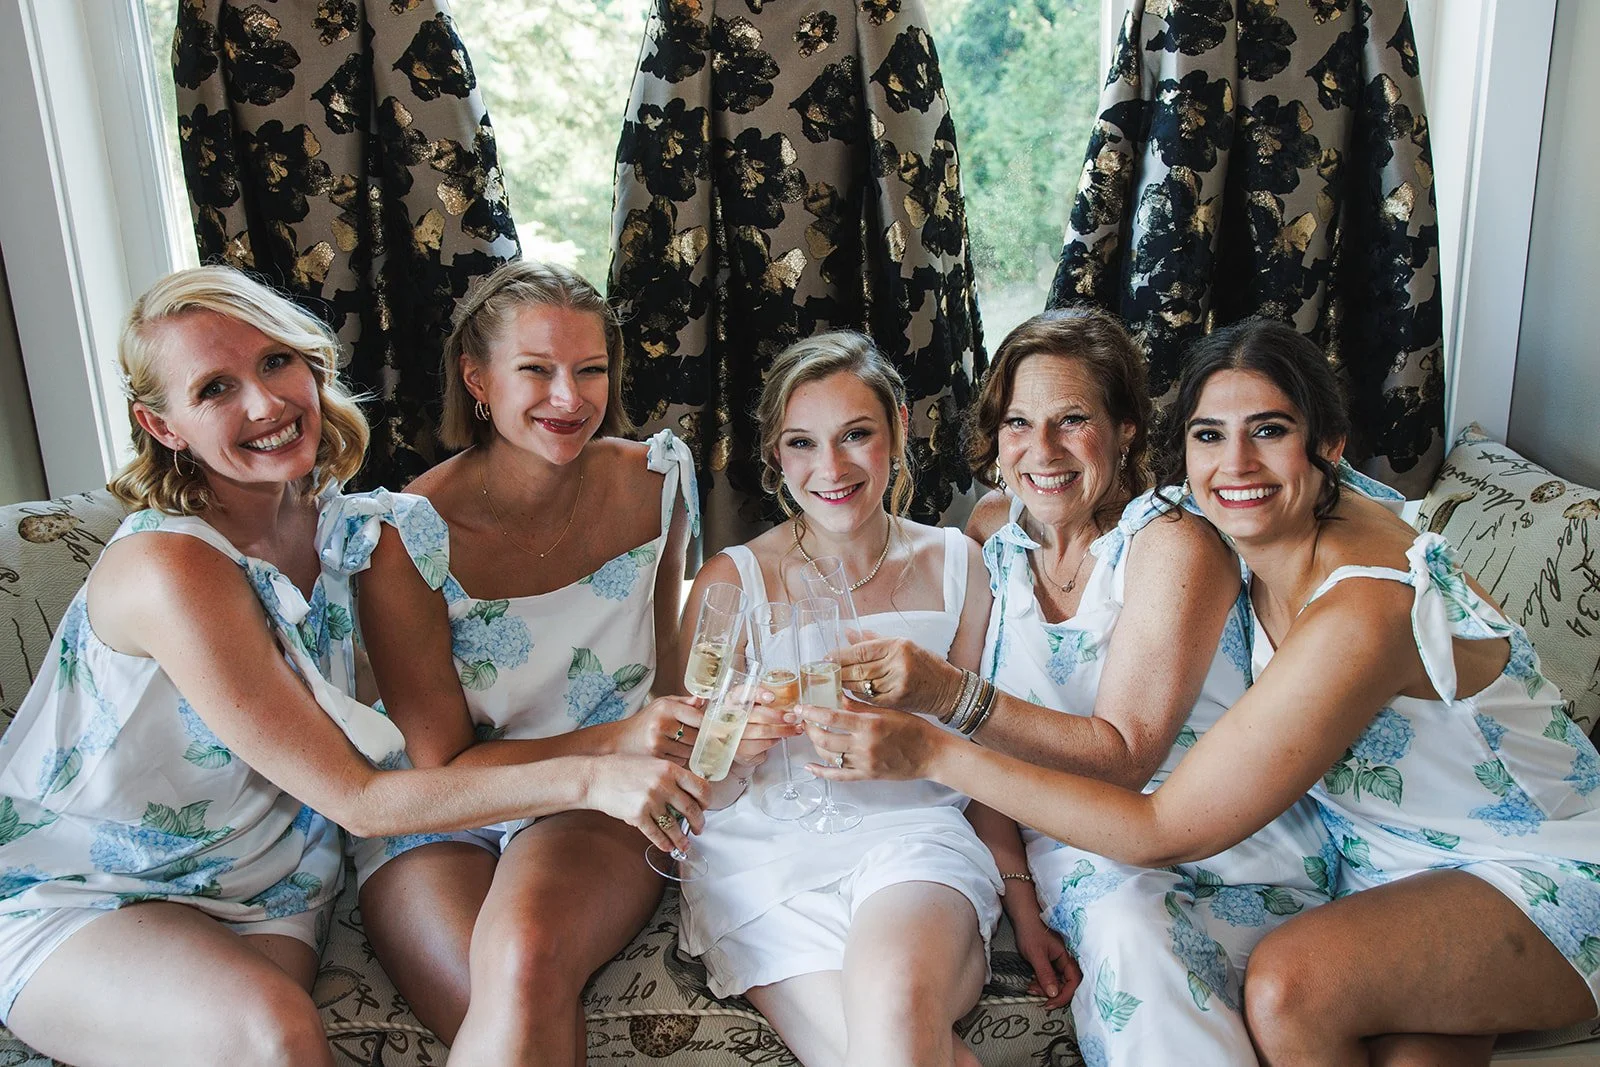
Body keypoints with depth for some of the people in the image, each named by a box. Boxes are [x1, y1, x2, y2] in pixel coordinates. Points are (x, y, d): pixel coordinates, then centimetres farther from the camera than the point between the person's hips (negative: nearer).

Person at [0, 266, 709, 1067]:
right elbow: (357, 798, -23)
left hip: (252, 896, 5)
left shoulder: (331, 520, -3)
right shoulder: (171, 569, -26)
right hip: (74, 901, -5)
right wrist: (589, 780, -27)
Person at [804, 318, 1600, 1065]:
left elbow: (1161, 833, -31)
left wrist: (932, 753, -32)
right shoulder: (1279, 533, -8)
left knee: (1288, 982, -30)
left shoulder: (1360, 614, -33)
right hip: (1394, 860, 7)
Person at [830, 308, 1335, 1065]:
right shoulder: (992, 532, 2)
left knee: (1130, 925, -34)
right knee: (1114, 920, -31)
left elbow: (1125, 757, -21)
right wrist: (1018, 897, -8)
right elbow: (989, 735, 3)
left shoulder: (1172, 545, -13)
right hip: (1075, 847, 3)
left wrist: (951, 696, -34)